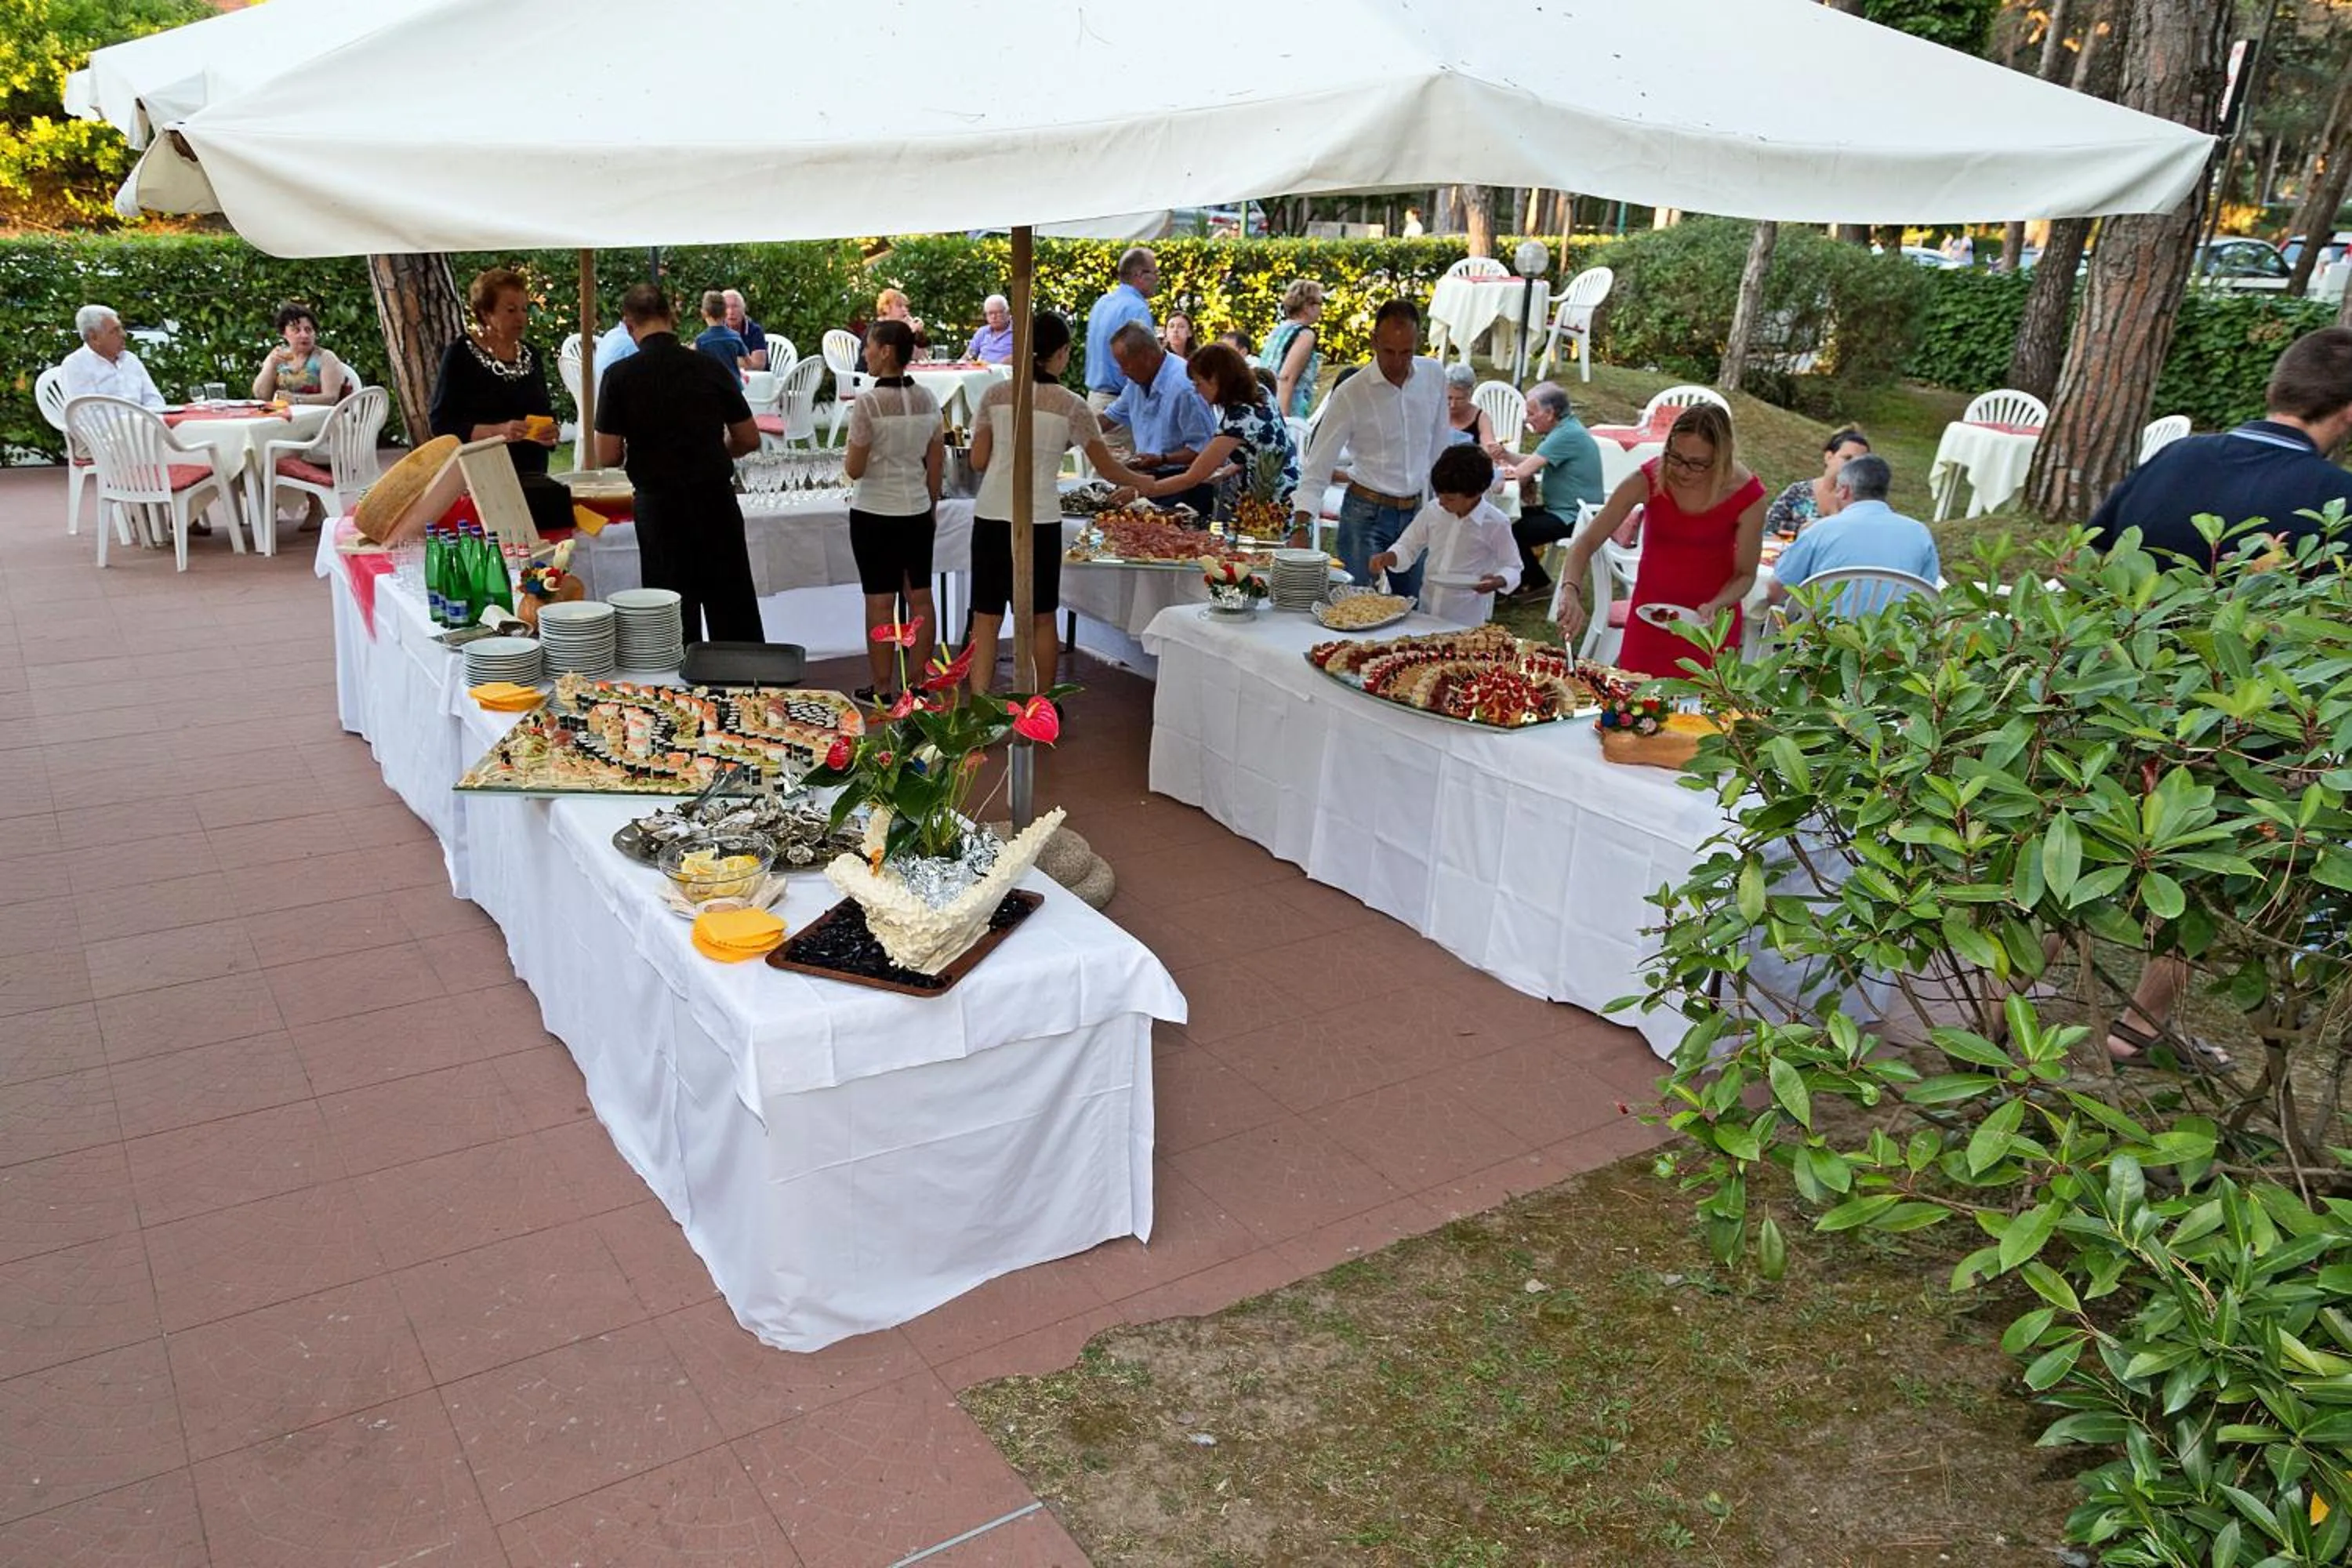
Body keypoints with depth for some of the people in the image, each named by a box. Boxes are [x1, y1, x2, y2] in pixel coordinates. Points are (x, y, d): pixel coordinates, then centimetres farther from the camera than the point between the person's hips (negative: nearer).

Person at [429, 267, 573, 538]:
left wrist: (549, 433, -1)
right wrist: (497, 431, -21)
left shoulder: (532, 356, 14)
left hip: (532, 479, 5)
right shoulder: (460, 355, -2)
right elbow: (440, 423, -8)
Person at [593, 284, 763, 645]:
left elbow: (607, 457, -7)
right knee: (736, 616, 10)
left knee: (674, 619, 8)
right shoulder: (711, 367, -2)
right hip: (717, 498, 2)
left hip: (659, 504, -1)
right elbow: (749, 439, 4)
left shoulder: (620, 376, -8)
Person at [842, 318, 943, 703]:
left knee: (880, 600, 2)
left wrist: (848, 456, 8)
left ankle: (882, 689, 8)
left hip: (874, 514, -5)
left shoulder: (868, 403, -15)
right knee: (920, 597, 9)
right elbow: (936, 463, 8)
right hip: (917, 511, 5)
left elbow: (854, 469, -14)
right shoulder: (927, 401, 2)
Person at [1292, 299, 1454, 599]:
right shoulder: (1350, 394, -12)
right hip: (1366, 515, -4)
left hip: (1416, 512, 4)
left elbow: (1441, 445, 12)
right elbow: (1317, 467, -12)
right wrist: (1301, 526, -22)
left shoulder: (1434, 376, 1)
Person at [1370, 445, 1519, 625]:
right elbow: (1408, 547, 10)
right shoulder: (1433, 510, -2)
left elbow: (1512, 568, -2)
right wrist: (1388, 557, -10)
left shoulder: (1496, 523, -12)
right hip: (1427, 610, 4)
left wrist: (1498, 581, -22)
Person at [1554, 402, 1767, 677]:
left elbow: (1745, 574, -6)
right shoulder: (1648, 480, -19)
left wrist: (1716, 606, -26)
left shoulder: (1747, 495, -19)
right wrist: (1572, 595, -34)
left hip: (1710, 623, -1)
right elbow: (1586, 542, -17)